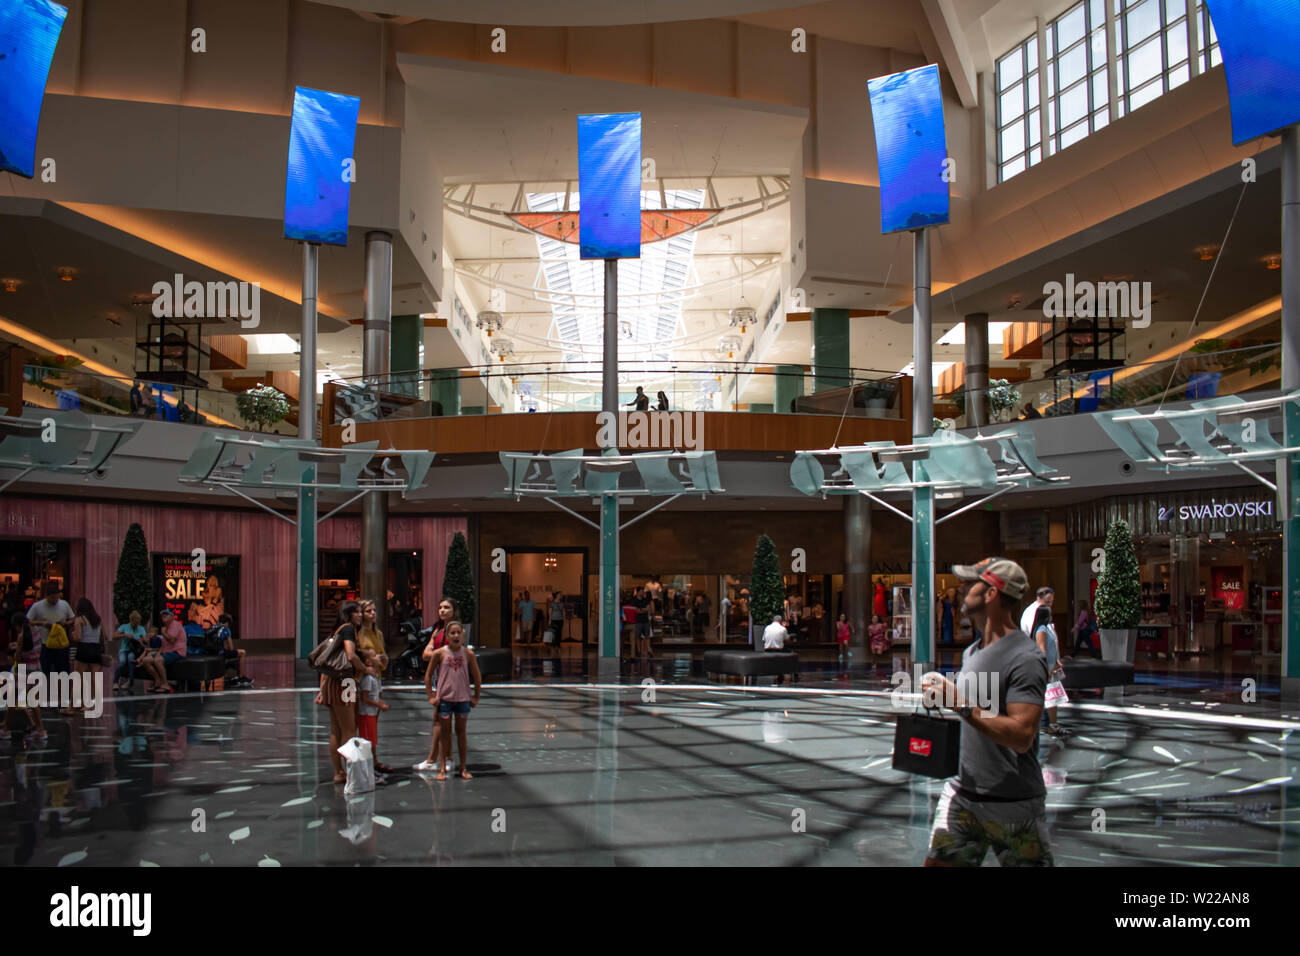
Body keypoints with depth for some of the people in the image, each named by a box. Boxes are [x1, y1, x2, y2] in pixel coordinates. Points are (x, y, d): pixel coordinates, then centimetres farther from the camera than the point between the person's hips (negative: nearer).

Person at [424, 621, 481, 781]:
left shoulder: (468, 654, -2)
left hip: (463, 699, 1)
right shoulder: (440, 653, -5)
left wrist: (476, 697, 7)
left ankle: (463, 768, 16)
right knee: (445, 732, 5)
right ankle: (443, 768, 13)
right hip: (444, 698, -1)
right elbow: (428, 675, 2)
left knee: (461, 732, 9)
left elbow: (477, 677, 7)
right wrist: (430, 696, -2)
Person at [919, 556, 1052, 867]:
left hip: (1013, 806, -7)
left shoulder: (1025, 658, -17)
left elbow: (1022, 736, -26)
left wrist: (961, 704, -26)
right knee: (938, 861, 2)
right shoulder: (972, 652, 11)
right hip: (962, 795, 7)